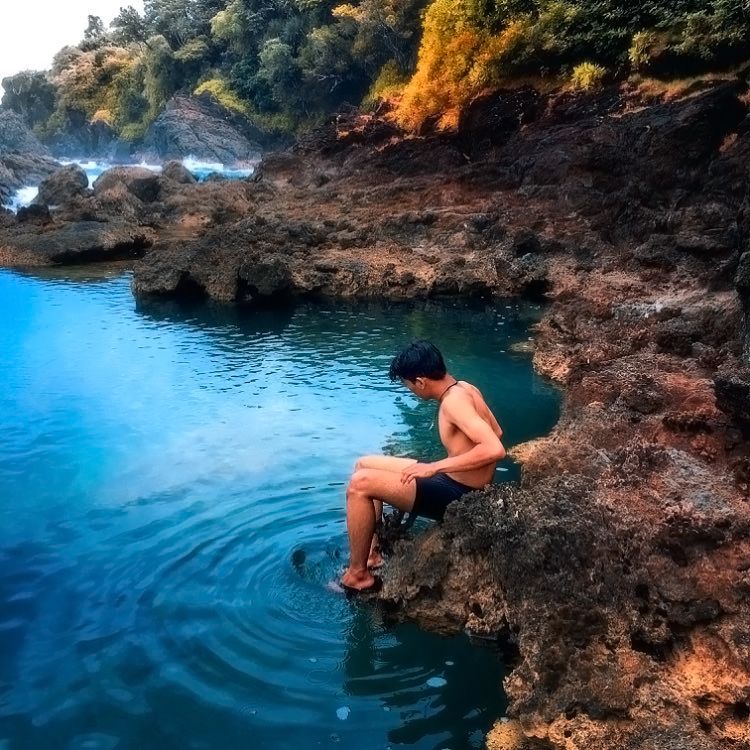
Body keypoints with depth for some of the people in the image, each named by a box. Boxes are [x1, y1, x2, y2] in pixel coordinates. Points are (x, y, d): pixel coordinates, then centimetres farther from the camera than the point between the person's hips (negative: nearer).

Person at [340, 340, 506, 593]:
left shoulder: (454, 401, -24)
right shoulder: (463, 387, 3)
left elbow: (495, 449, -35)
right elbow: (496, 432, 16)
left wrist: (434, 467, -29)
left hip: (456, 494, -10)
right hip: (455, 481, 10)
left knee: (360, 483, -19)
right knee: (365, 465, 14)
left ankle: (358, 574, -5)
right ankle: (372, 552, 18)